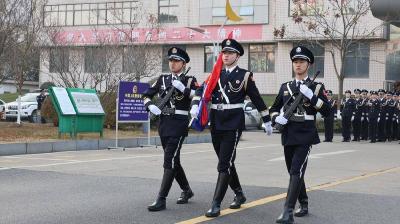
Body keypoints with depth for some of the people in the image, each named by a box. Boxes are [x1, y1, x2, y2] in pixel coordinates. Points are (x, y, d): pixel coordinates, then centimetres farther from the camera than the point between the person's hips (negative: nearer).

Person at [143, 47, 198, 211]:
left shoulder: (190, 80, 0)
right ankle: (186, 190, 34)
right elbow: (146, 95, 16)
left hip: (179, 124, -6)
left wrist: (182, 88, -28)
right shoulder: (163, 79, 14)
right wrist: (150, 106, -4)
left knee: (169, 160, -12)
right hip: (163, 123, 6)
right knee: (173, 160, 15)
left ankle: (161, 199, -12)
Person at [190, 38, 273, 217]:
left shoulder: (244, 75, 1)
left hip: (233, 124, -5)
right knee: (226, 162, 15)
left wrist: (267, 121, 7)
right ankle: (239, 195, 33)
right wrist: (195, 105, -18)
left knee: (224, 165, -10)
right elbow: (202, 90, 1)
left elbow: (257, 99, 4)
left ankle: (216, 205, -11)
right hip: (216, 123, 6)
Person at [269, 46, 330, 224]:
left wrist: (311, 96, -19)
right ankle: (304, 206, 31)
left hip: (305, 136, -5)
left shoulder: (317, 87, 1)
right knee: (294, 172, 14)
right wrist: (276, 118, -3)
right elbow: (274, 108, 20)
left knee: (296, 172, -16)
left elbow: (327, 112, -9)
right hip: (288, 135, 5)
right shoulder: (285, 87, 13)